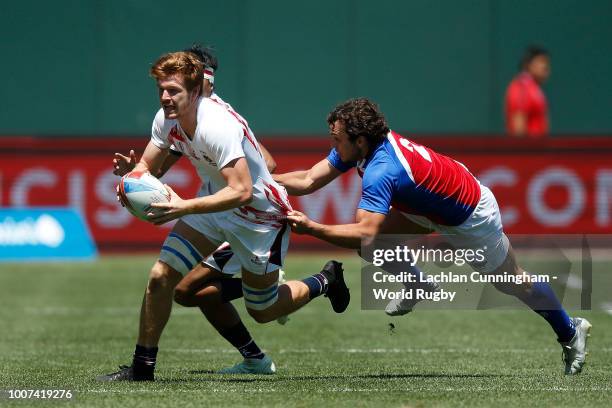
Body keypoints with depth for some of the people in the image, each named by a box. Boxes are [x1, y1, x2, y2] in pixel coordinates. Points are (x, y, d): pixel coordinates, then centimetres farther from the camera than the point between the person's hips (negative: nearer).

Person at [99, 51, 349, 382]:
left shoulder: (217, 127, -34)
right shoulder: (166, 119, -10)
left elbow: (241, 192, -40)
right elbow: (147, 166, 3)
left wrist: (184, 208, -45)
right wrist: (133, 175, -22)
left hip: (260, 215, -6)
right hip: (214, 201, 6)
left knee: (262, 312, 8)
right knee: (160, 276, -11)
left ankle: (325, 281, 35)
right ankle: (142, 367, 0)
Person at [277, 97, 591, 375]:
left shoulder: (381, 171, -40)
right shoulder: (361, 146, -16)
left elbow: (366, 235, -48)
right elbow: (309, 181, -13)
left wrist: (312, 228, -48)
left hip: (471, 218, -8)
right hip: (431, 208, 8)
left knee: (511, 282, 12)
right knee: (361, 227, -7)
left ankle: (570, 330, 35)